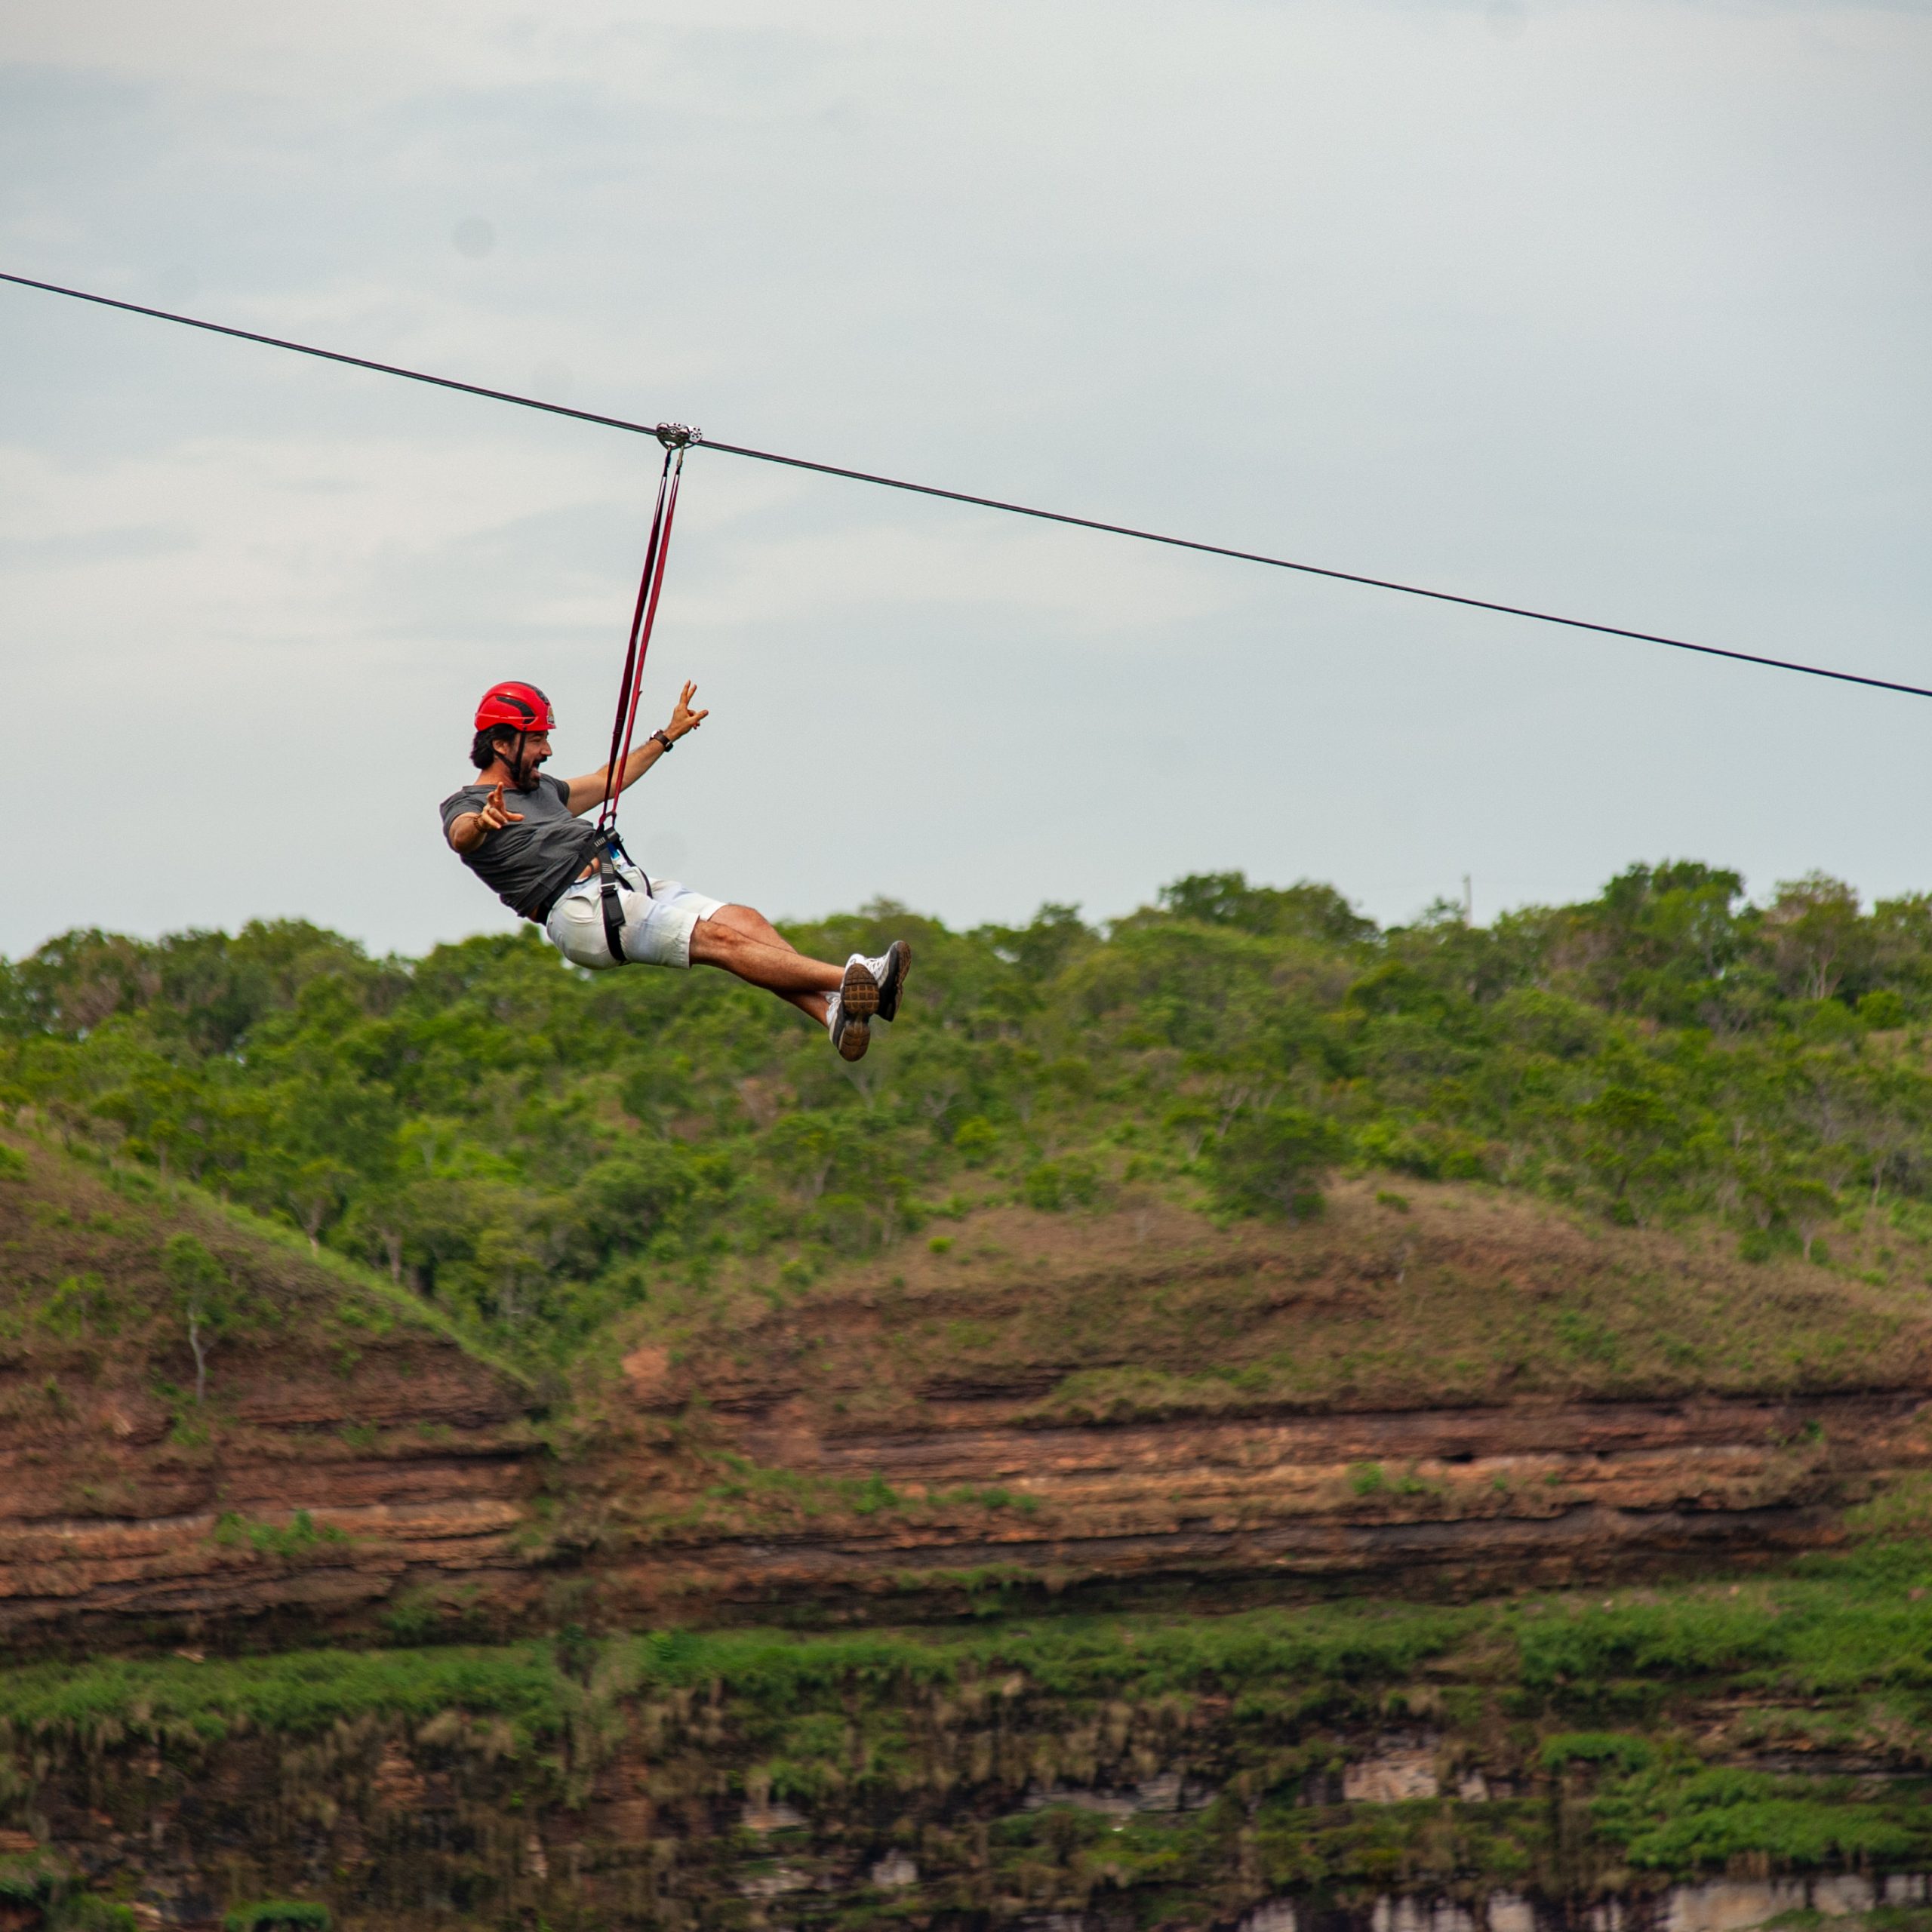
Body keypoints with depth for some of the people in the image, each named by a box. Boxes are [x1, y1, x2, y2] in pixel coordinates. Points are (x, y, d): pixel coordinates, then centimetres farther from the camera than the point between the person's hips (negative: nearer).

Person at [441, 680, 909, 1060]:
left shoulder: (540, 788, 30)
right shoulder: (465, 805, 3)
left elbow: (606, 783, 44)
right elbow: (461, 836, -21)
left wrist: (668, 736, 49)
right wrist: (483, 822, -46)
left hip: (630, 887, 9)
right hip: (581, 910, -9)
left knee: (745, 921, -14)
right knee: (720, 938, -22)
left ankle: (832, 1010, -33)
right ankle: (854, 981, -31)